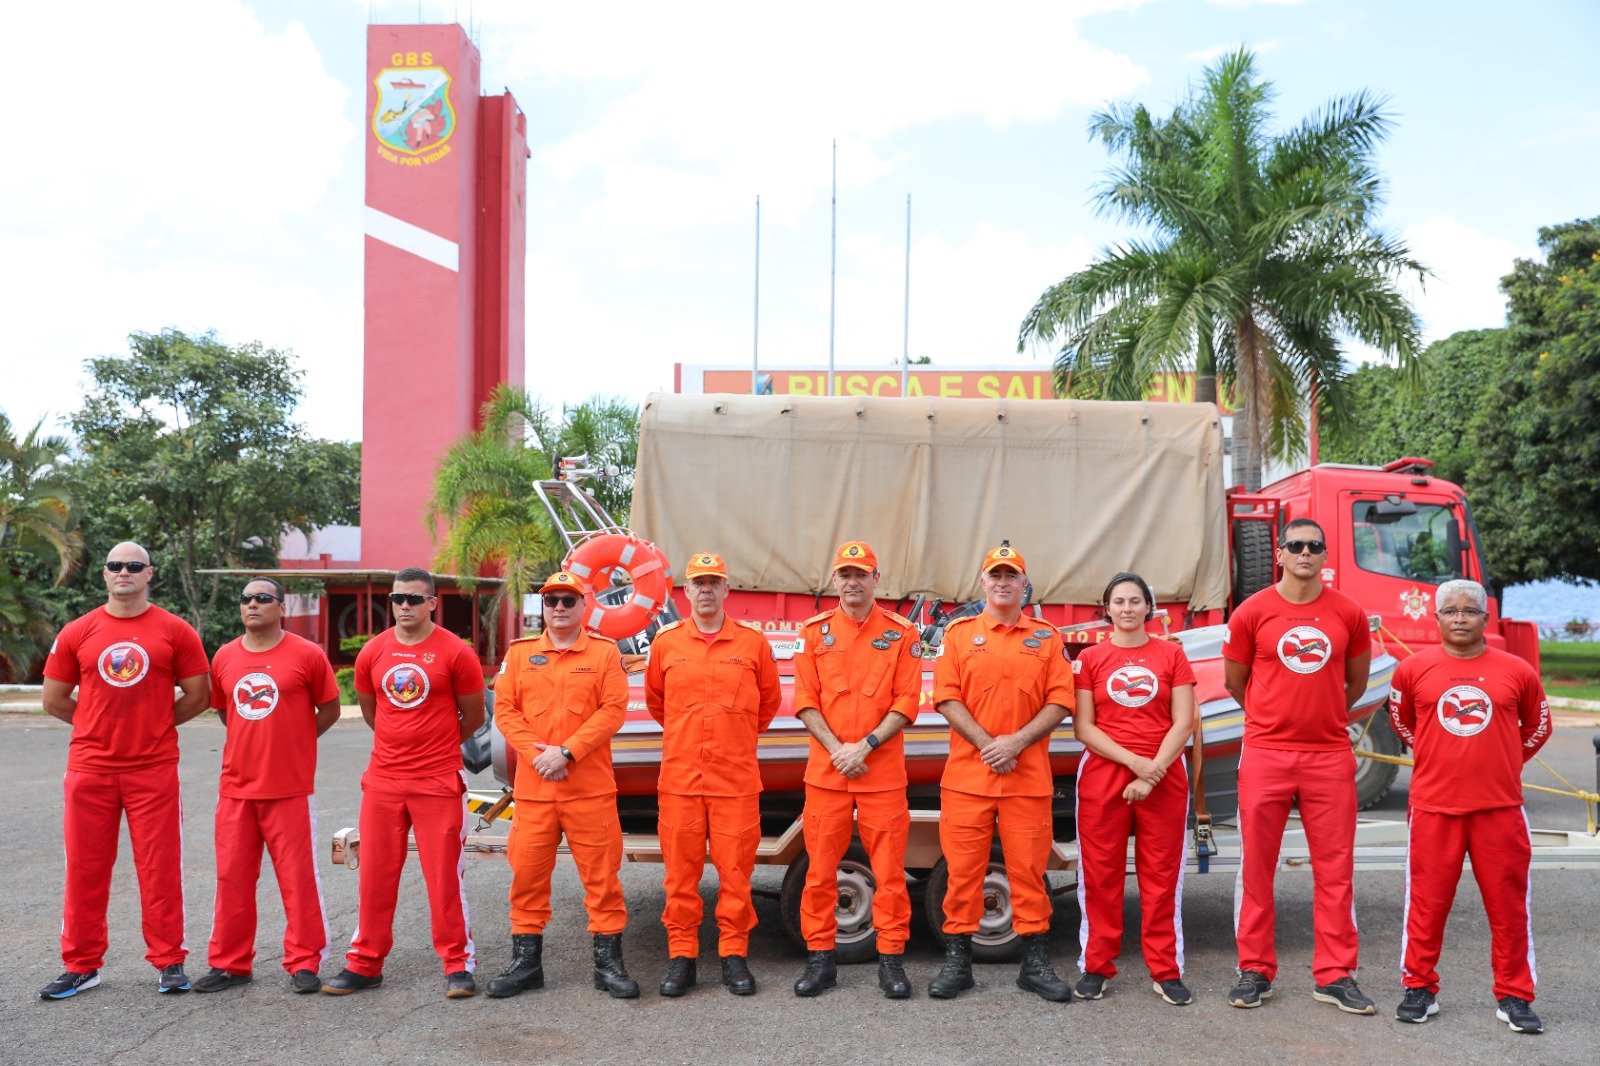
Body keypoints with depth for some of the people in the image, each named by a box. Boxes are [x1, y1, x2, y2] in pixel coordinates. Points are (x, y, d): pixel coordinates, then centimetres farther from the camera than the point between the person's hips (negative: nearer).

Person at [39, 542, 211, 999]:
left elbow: (197, 695, 6)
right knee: (85, 868, 8)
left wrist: (156, 723, 6)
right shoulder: (77, 633, 5)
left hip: (154, 769, -2)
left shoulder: (175, 631, 1)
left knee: (160, 868, 2)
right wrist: (105, 722, 11)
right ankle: (81, 966, 20)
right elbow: (54, 700, 11)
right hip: (89, 769, 2)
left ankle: (169, 962, 12)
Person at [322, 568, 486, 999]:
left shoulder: (455, 652, -7)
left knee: (445, 876, 1)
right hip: (383, 781, 4)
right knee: (374, 874, 9)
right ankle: (364, 963, 22)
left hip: (439, 781, -4)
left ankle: (458, 964, 12)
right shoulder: (373, 652, 4)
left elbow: (473, 716, 4)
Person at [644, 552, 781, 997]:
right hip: (680, 778, 1)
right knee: (680, 872, 5)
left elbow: (768, 702, 16)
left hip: (736, 780, -1)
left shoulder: (753, 642, 3)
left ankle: (734, 956, 15)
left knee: (736, 871, 3)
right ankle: (681, 957, 15)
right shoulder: (665, 642, 5)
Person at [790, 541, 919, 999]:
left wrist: (865, 746, -12)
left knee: (889, 869, 1)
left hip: (883, 770, -1)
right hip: (826, 769, 1)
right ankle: (820, 958, 16)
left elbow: (906, 702, -2)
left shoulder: (901, 634, 3)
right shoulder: (814, 632, 7)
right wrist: (836, 749, -10)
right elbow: (805, 701, 3)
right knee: (820, 868, 5)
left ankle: (891, 959, 12)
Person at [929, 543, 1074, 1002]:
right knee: (962, 869, 3)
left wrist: (1017, 741, -11)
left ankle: (1036, 963, 15)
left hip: (1028, 778, 1)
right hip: (967, 774, 0)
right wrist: (987, 744, -11)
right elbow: (947, 698, -1)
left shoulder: (1047, 639, 10)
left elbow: (1060, 702, 2)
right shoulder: (958, 634, 7)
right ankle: (957, 960, 12)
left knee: (1029, 868, 4)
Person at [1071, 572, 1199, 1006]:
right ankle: (1096, 967, 12)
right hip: (1103, 776, 0)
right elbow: (1083, 726, 0)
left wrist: (1153, 771, -10)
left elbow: (1183, 723, 0)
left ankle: (1166, 971, 11)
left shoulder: (1171, 654, 6)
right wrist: (1133, 761, -12)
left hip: (1164, 777, 0)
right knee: (1101, 874, 3)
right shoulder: (1090, 659, 6)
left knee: (1162, 875, 3)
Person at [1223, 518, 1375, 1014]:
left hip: (1330, 755, 1)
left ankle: (1335, 976, 16)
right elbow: (1234, 681, 11)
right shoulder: (1252, 613, -1)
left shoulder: (1348, 613, 4)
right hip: (1265, 754, -1)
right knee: (1257, 865, 5)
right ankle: (1255, 972, 16)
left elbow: (1357, 682, 19)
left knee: (1335, 867, 5)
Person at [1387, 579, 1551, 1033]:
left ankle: (1514, 996, 20)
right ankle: (1419, 988, 19)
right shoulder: (1413, 669, -1)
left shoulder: (1517, 671, 1)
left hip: (1500, 807, 1)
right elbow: (1401, 719, 18)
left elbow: (1537, 726, 17)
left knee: (1509, 903, 7)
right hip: (1433, 806, 0)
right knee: (1427, 901, 6)